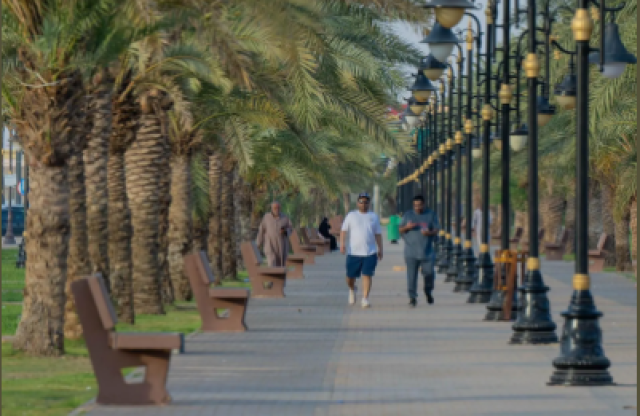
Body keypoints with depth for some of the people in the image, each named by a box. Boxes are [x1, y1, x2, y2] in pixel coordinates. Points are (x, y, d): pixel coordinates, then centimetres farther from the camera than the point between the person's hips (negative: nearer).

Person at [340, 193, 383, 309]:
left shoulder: (374, 217, 12)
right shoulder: (351, 216, 7)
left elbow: (378, 234, 14)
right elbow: (344, 231, 3)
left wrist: (380, 249, 11)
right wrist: (342, 243, -11)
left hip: (370, 252, 0)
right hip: (353, 252, 0)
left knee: (367, 275, -9)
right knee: (350, 277, 5)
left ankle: (365, 299, -7)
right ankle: (352, 289, 37)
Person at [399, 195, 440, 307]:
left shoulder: (431, 215, 7)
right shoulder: (408, 215, 9)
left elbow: (437, 229, 5)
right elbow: (400, 230, 10)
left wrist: (429, 232, -17)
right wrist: (407, 227, -13)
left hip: (427, 251, 0)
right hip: (411, 252, 0)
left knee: (429, 273, -2)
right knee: (411, 275, -6)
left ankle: (428, 292, 26)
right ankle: (412, 298, -2)